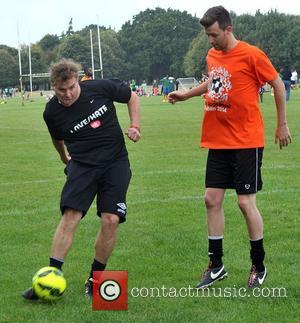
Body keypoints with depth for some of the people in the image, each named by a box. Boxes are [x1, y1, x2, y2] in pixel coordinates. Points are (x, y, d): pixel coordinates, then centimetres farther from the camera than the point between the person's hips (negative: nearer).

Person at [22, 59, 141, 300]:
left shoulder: (101, 89, -9)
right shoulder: (52, 112, -5)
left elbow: (132, 96, 9)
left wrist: (135, 126, -2)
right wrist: (65, 159, 30)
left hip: (116, 162, 0)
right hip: (82, 165, 0)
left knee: (111, 220, -12)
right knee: (70, 216, -16)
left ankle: (95, 279, 5)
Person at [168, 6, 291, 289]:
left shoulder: (251, 55, -12)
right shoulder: (212, 56, 7)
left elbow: (277, 84, -3)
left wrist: (282, 124, 1)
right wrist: (186, 94, 19)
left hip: (247, 142, -6)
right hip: (217, 142, 6)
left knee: (246, 202, -3)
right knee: (212, 199, 4)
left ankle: (258, 266, 14)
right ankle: (216, 266, 16)